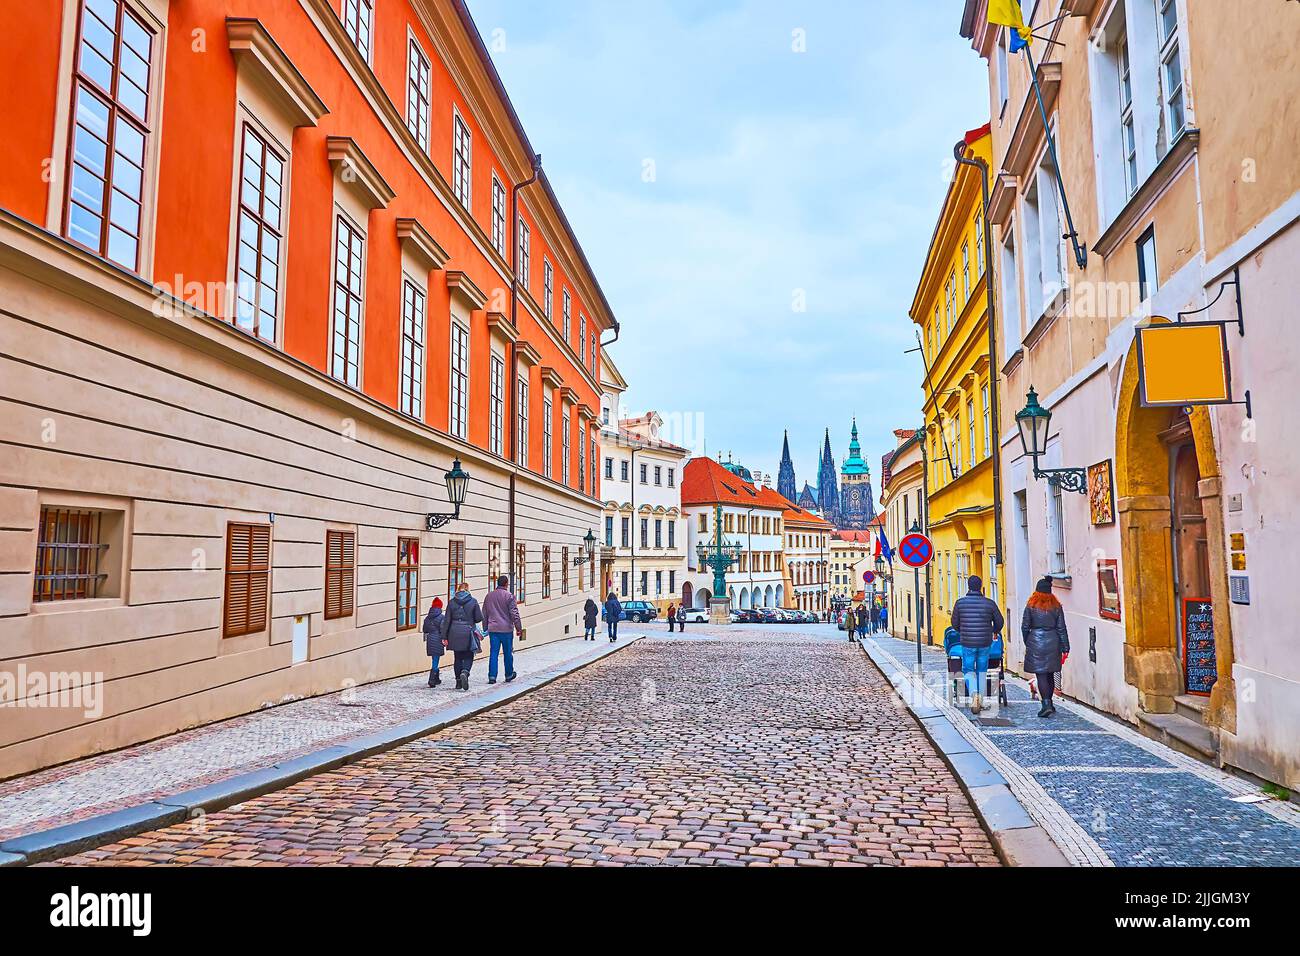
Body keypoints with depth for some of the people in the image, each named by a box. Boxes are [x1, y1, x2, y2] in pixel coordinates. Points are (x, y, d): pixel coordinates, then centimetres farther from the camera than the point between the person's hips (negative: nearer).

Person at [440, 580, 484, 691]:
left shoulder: (452, 602, 1)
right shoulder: (473, 601, -4)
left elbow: (447, 620, 0)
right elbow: (479, 618, -3)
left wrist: (445, 636, 3)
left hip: (455, 633, 2)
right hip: (468, 633, -2)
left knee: (458, 657, 12)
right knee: (469, 656, 7)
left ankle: (458, 682, 15)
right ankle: (465, 672, -20)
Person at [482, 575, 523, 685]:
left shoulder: (489, 596, 10)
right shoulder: (509, 596, -8)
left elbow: (484, 615, 16)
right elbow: (514, 614, -11)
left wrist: (485, 629, 24)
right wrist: (519, 628, -3)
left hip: (493, 629, 4)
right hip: (506, 630, -4)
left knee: (493, 653, 3)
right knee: (508, 653, 9)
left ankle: (492, 676, -4)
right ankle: (509, 675, 21)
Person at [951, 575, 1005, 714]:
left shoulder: (960, 603, -7)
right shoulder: (989, 603, -5)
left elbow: (955, 623, 4)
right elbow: (1000, 622, 6)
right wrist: (994, 631, 28)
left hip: (968, 643, -1)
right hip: (985, 643, 1)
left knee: (969, 670, 11)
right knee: (981, 671, 17)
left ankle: (974, 695, -14)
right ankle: (981, 701, 20)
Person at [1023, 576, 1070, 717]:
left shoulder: (1031, 605, -5)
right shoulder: (1056, 606, 2)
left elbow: (1025, 626, -3)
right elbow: (1061, 628, 3)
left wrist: (1027, 643, 11)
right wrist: (1065, 648, 6)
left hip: (1036, 643, -4)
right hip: (1053, 642, 4)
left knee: (1040, 675, -4)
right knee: (1050, 674, 16)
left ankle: (1046, 704, -14)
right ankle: (1049, 703, 26)